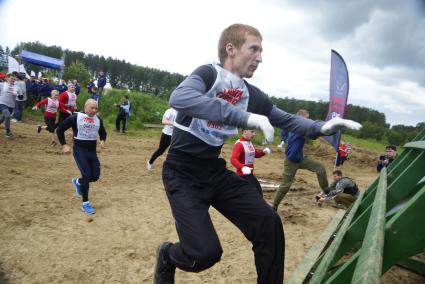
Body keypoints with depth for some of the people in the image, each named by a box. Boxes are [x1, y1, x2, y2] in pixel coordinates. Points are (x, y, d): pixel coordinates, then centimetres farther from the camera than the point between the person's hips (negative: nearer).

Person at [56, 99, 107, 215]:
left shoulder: (98, 119, 4)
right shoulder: (75, 117, -11)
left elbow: (103, 132, 20)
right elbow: (59, 129, -5)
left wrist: (103, 140, -1)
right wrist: (64, 145, -10)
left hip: (92, 151, 5)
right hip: (80, 150, -5)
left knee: (95, 176, 3)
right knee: (87, 175, -13)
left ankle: (77, 182, 37)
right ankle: (85, 204, 4)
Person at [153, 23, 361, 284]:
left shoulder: (252, 95, 4)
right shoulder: (209, 73, -14)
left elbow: (286, 120, 13)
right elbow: (178, 98, -35)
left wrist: (322, 127, -4)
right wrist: (245, 117, -40)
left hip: (215, 171, 6)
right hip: (182, 173, -6)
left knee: (268, 223, -6)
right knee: (205, 252, -16)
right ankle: (167, 255, 20)